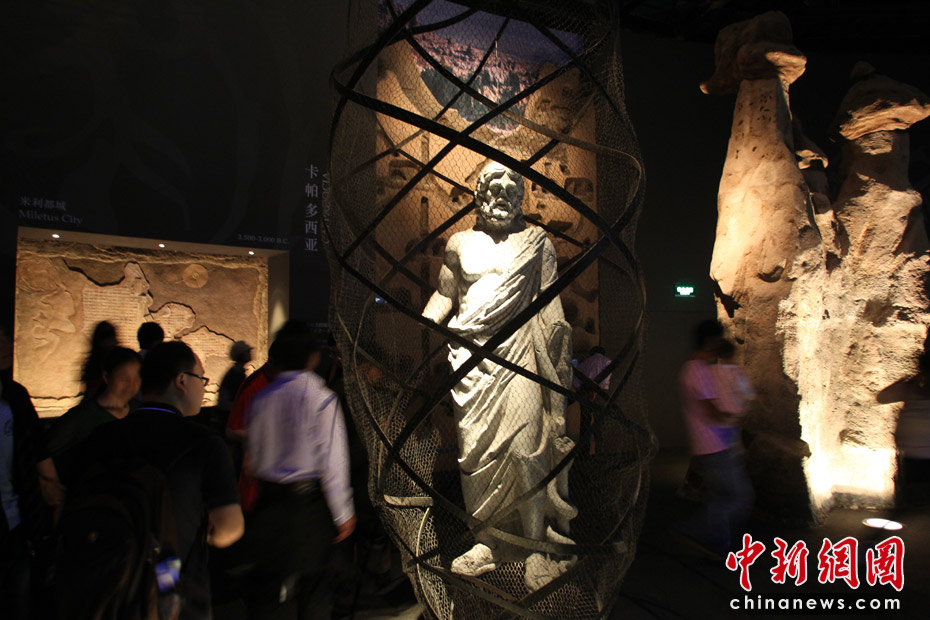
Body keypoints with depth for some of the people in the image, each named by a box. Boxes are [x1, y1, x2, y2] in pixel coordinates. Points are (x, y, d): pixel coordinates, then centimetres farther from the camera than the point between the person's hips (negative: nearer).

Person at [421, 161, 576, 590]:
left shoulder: (536, 241, 11)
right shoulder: (460, 244, 15)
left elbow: (549, 297, 9)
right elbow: (444, 295, 16)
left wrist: (557, 327, -6)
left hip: (518, 352, -2)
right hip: (470, 355, 2)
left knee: (524, 449, -8)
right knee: (474, 450, 3)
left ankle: (535, 547, 5)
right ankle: (484, 544, 16)